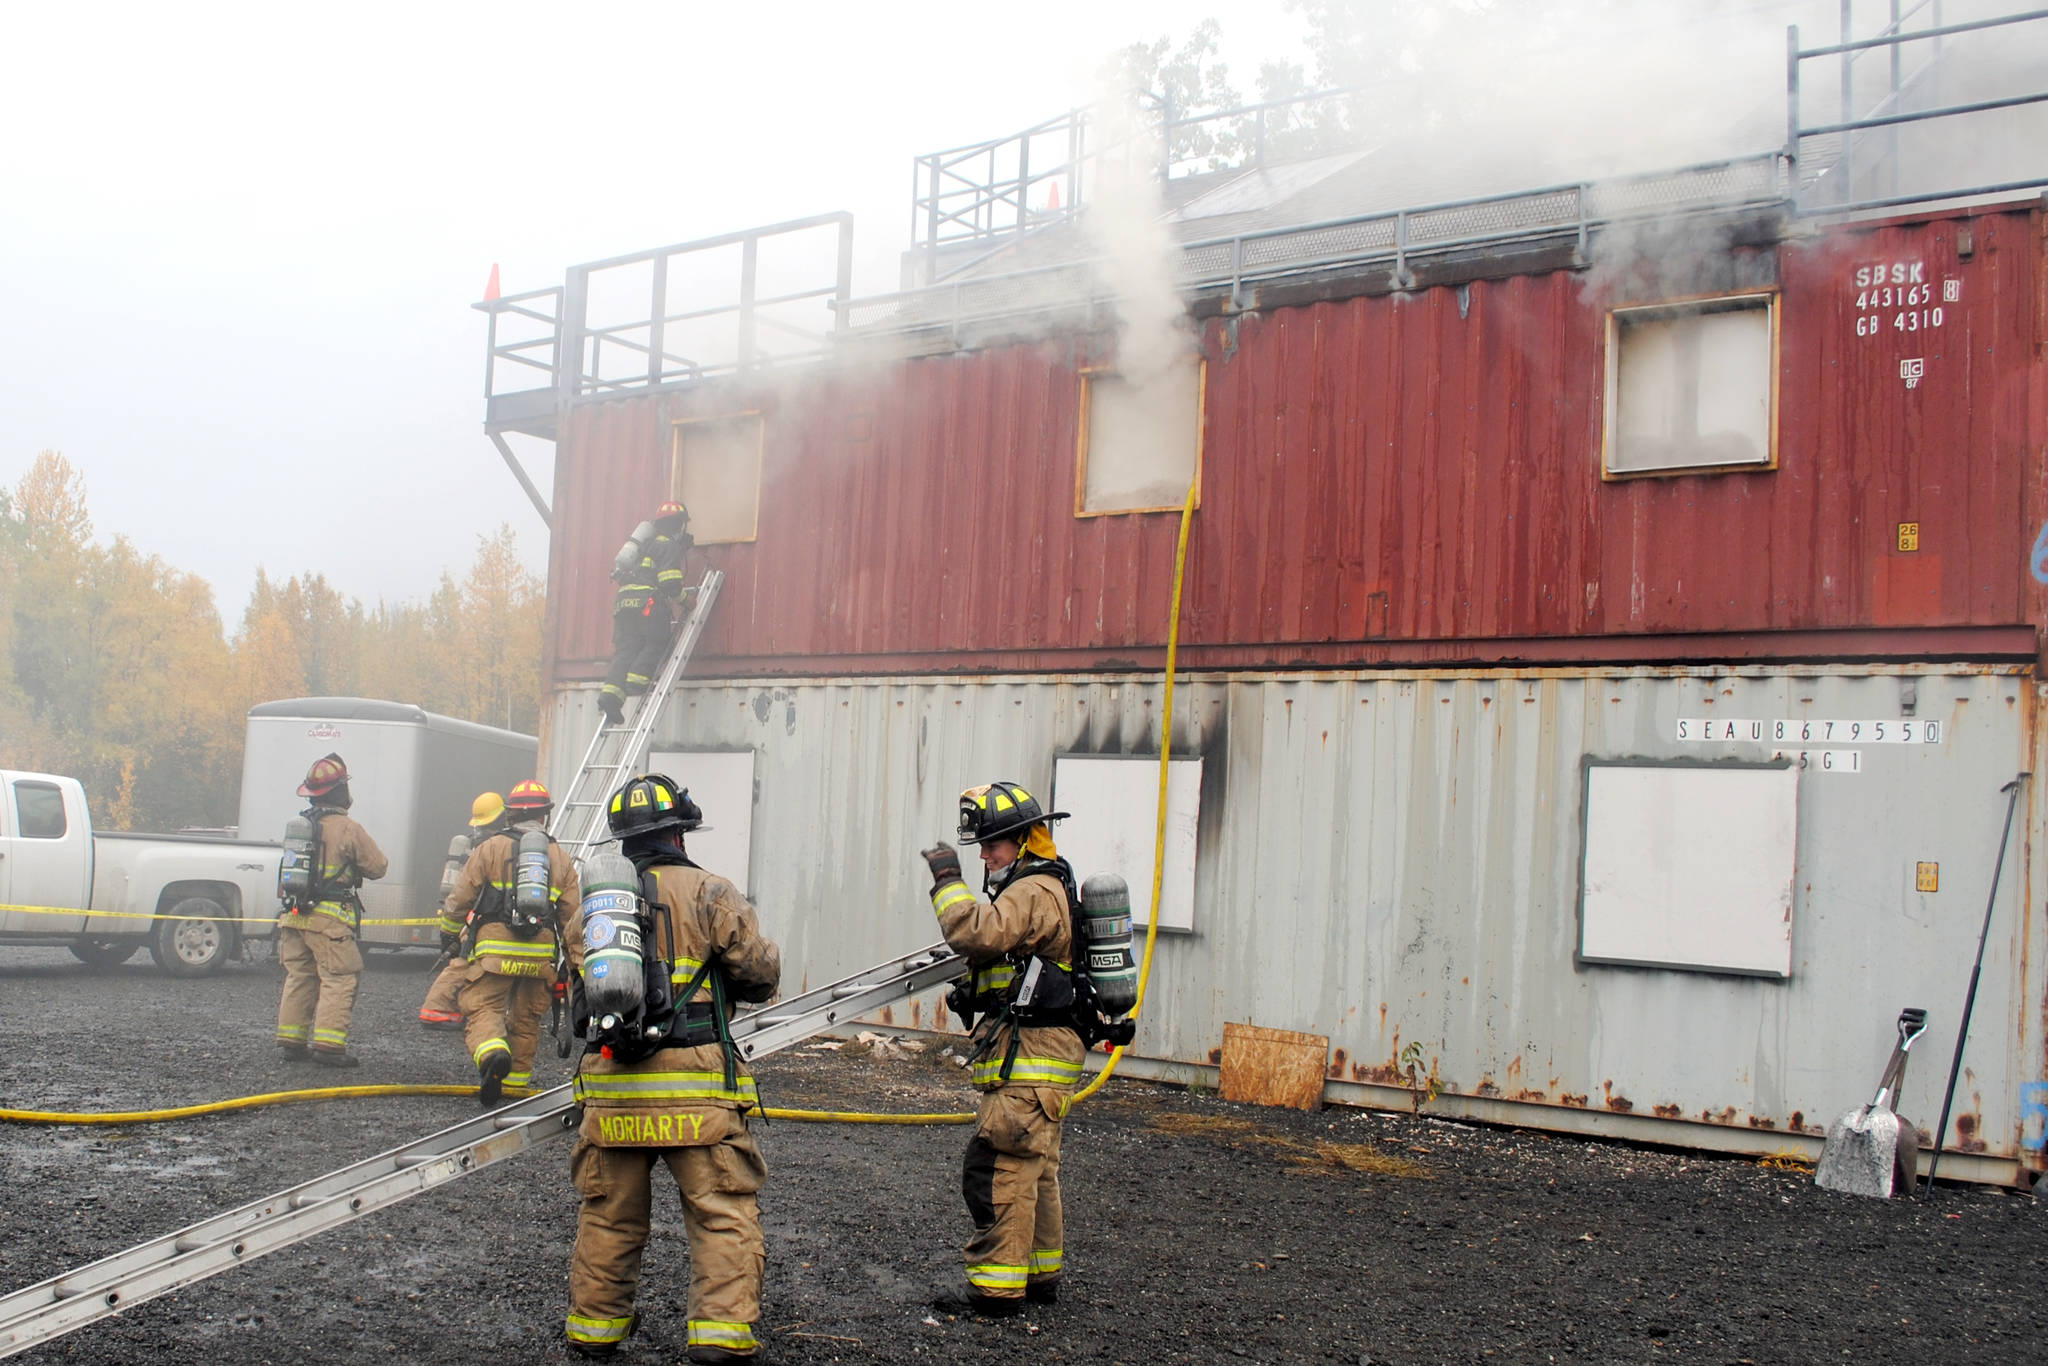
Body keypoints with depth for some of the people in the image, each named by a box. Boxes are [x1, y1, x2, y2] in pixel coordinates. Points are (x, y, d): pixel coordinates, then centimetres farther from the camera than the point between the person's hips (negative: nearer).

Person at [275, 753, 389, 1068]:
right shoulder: (348, 829, -11)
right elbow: (377, 866, -5)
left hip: (294, 913, 7)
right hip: (329, 917, -7)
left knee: (298, 977, 15)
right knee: (339, 979, -4)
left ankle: (292, 1041, 18)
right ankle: (328, 1044, -10)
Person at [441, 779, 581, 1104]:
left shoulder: (489, 849, 3)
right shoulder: (561, 858, 12)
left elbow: (459, 901, 4)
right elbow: (573, 918, 10)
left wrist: (449, 914, 27)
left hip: (494, 949, -3)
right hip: (540, 955, 3)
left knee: (483, 1008, -3)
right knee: (526, 1017, 17)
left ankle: (492, 1052, -31)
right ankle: (517, 1080, 25)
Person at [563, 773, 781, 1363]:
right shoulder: (708, 893, -3)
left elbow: (577, 1000, 18)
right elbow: (759, 974, -3)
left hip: (610, 1086, 5)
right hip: (694, 1088, -5)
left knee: (608, 1214, 17)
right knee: (723, 1214, 2)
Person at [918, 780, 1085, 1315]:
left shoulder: (1035, 891, -15)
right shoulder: (1044, 887, 20)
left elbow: (979, 933, -29)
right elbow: (996, 947, 30)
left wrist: (948, 880, -20)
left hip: (1030, 1055, -11)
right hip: (1038, 1055, 11)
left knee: (997, 1167, -10)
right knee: (1035, 1168, 17)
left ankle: (997, 1284, -7)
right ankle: (1040, 1274, 26)